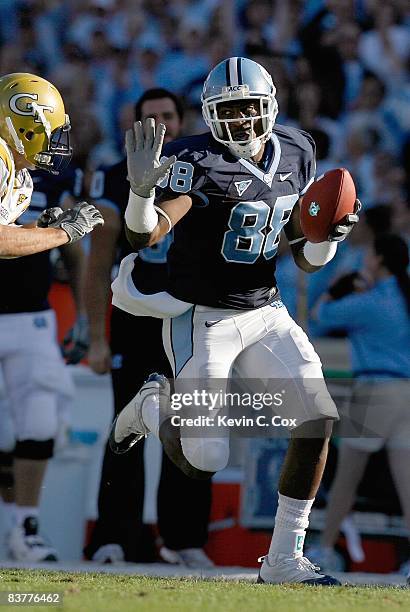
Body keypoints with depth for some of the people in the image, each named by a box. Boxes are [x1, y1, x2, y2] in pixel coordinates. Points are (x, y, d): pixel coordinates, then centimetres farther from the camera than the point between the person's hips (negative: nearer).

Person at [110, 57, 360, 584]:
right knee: (203, 461, -10)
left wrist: (330, 237, -13)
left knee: (318, 420, -10)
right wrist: (142, 188, -50)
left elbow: (306, 258, 10)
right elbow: (146, 235, -30)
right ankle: (152, 407, 27)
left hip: (265, 313, 6)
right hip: (202, 319, -6)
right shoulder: (198, 160, -17)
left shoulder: (296, 154, 3)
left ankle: (283, 560, 2)